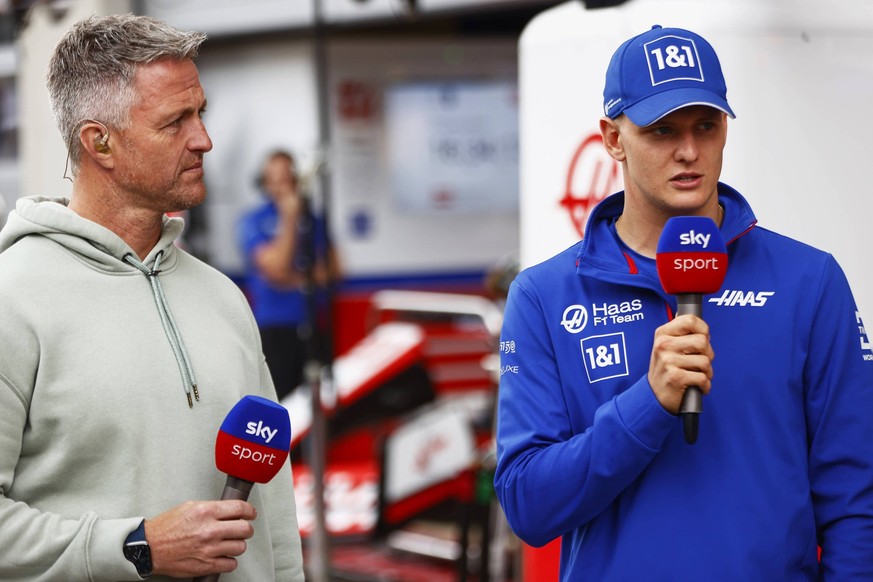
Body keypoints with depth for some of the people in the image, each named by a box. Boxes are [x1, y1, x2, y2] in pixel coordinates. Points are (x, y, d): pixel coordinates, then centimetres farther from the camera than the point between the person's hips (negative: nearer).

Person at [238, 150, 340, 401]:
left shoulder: (314, 219, 10)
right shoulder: (253, 221, -3)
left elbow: (332, 268, 10)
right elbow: (276, 267, -14)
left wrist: (297, 279, -6)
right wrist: (290, 219, -12)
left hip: (315, 326, 4)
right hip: (275, 328, -4)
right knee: (279, 400, -8)